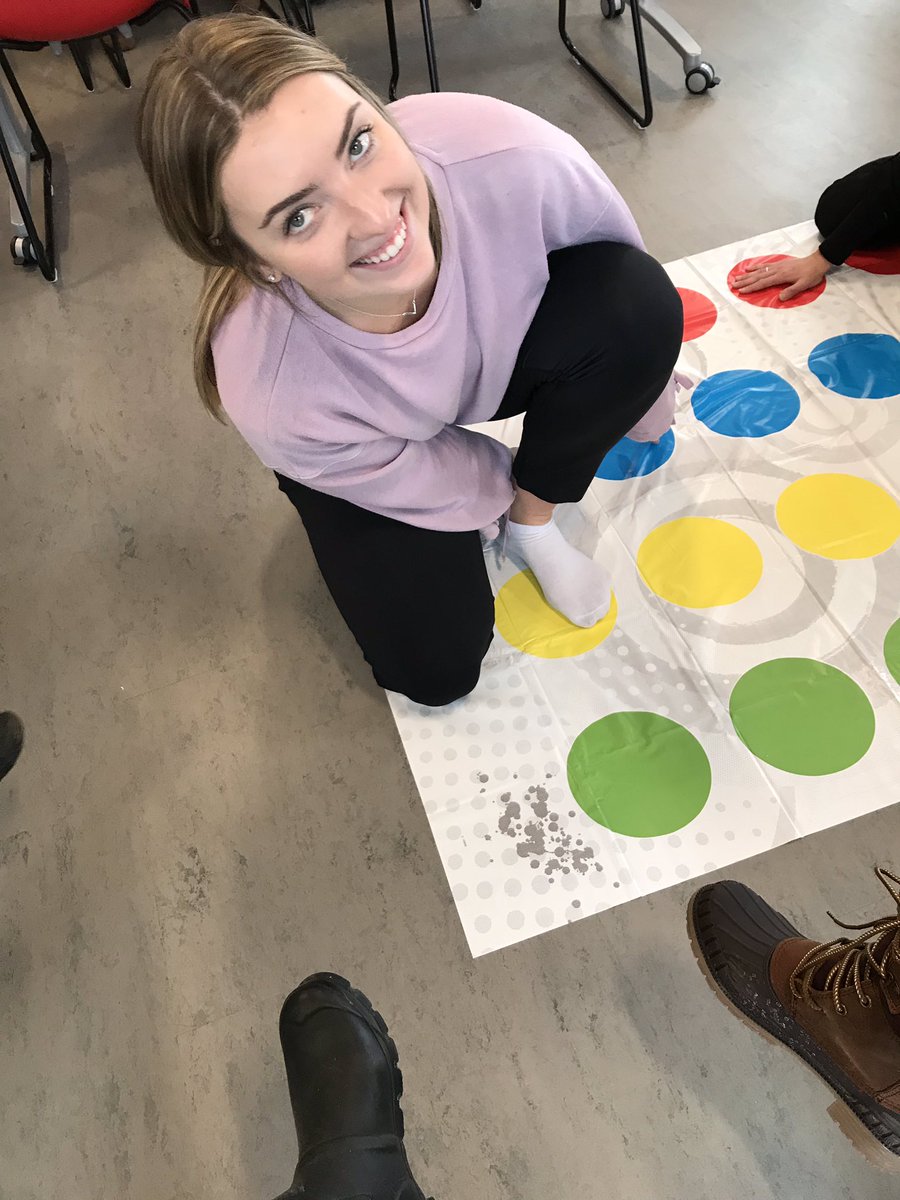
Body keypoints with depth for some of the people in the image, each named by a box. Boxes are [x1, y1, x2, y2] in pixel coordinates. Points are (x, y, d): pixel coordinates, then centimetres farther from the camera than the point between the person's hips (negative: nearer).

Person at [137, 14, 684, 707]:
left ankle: (533, 523, -3)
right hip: (376, 449, -1)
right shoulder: (274, 400, -40)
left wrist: (640, 398, 3)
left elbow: (624, 287, -14)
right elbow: (425, 481, -18)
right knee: (436, 670, -6)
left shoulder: (510, 157, -37)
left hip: (504, 345, 2)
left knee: (638, 300, -26)